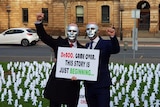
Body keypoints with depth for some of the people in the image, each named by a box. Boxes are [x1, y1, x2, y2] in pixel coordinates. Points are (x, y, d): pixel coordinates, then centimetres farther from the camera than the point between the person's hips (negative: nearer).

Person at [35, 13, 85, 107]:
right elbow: (44, 36, -6)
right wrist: (39, 22, -20)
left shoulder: (82, 49, 4)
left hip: (73, 82, 1)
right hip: (57, 81, -1)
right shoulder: (59, 43, 3)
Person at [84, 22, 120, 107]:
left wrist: (113, 37, -42)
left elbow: (116, 50, -24)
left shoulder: (106, 44, -5)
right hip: (89, 85, 6)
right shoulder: (87, 45, 15)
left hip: (102, 85, -6)